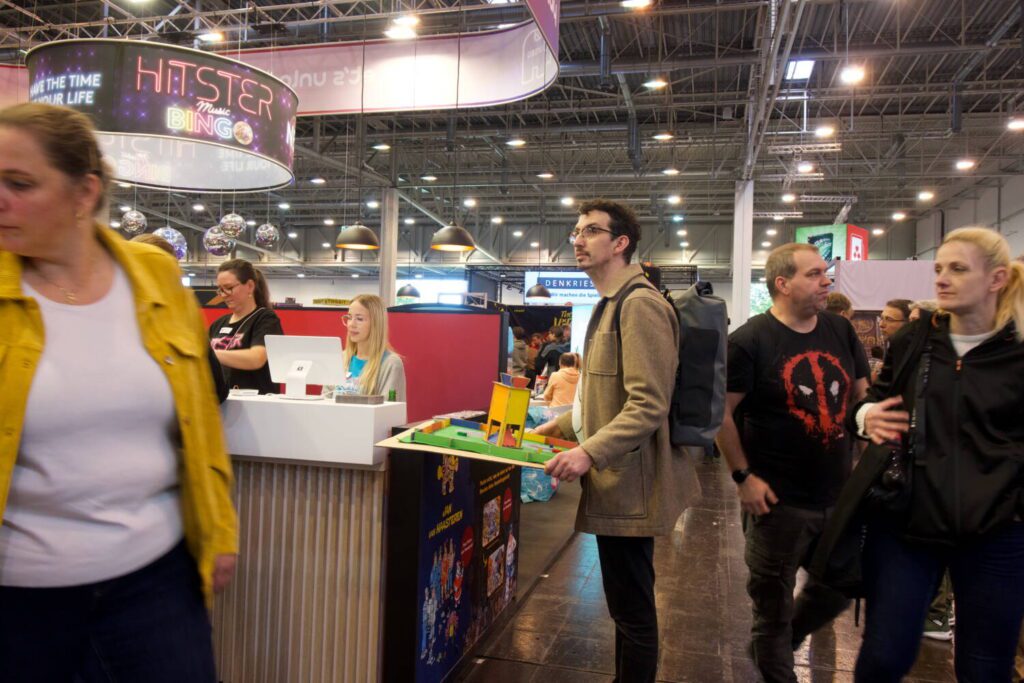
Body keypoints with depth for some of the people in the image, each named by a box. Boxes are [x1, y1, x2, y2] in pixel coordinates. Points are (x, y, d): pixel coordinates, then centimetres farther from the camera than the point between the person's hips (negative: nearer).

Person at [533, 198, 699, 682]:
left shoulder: (639, 304, -16)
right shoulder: (611, 305, 16)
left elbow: (649, 405, -24)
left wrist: (590, 451, -30)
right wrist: (564, 425, 18)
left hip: (629, 483, -10)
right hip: (614, 482, 10)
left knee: (633, 610, 2)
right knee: (626, 606, 21)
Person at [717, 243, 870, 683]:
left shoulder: (842, 332, 4)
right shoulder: (749, 341, -13)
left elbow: (862, 396, 14)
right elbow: (722, 411, -13)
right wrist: (743, 476, -14)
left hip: (839, 495, 6)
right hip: (778, 499, -6)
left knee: (838, 592, 20)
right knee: (773, 605, 11)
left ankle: (776, 645, 44)